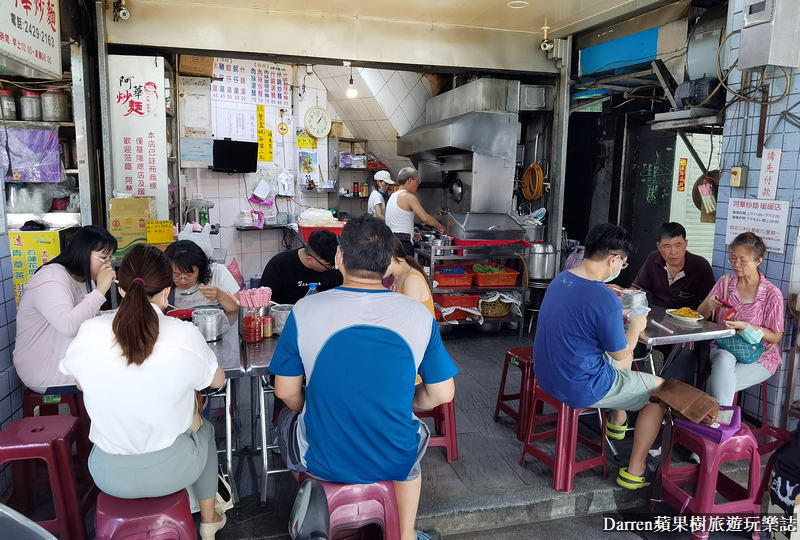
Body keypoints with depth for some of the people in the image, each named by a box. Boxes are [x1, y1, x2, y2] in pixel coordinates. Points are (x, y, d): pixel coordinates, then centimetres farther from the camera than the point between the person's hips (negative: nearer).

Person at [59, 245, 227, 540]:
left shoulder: (88, 333, -16)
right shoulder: (185, 335, -22)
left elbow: (82, 385, 6)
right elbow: (218, 380, -2)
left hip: (110, 475, 2)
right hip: (169, 471, -2)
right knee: (204, 431, 31)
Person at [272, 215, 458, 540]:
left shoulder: (305, 311, -15)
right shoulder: (420, 315, -12)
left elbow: (286, 392, -5)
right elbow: (442, 395, -4)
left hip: (323, 462, 0)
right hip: (395, 463, 1)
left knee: (288, 418, 33)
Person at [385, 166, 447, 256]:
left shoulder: (393, 196, 18)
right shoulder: (408, 197, -10)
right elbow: (426, 218, -16)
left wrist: (411, 234, 22)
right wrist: (440, 227, -1)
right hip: (402, 242, -9)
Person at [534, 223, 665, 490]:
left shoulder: (561, 279, -1)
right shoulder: (605, 299, -28)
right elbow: (620, 352, -14)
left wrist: (619, 315, 14)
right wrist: (636, 326, 4)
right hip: (579, 389, -9)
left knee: (625, 360, 32)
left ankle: (618, 420, 54)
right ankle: (635, 472, 21)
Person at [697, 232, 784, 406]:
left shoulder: (772, 294, -9)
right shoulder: (725, 282, 1)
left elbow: (776, 337, -4)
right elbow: (701, 316, 6)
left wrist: (745, 326, -21)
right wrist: (708, 304, -17)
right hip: (724, 348, 3)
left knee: (718, 383, -29)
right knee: (724, 360, -34)